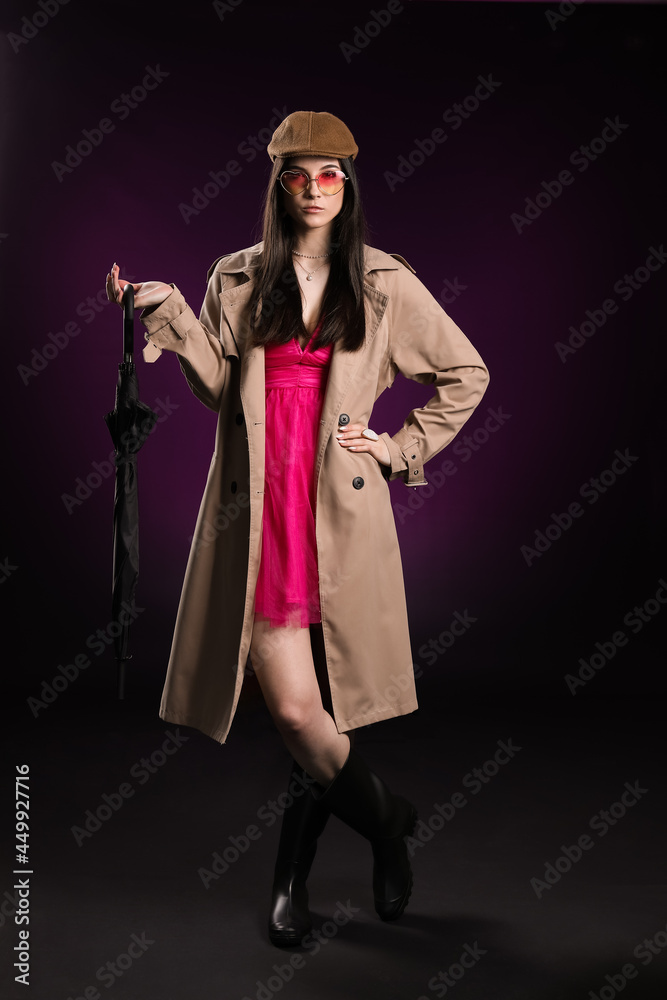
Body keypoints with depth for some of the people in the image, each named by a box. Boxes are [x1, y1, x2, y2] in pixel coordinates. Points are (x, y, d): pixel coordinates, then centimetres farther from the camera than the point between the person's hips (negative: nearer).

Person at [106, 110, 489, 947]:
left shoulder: (384, 283, 7)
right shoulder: (238, 279, 11)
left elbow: (466, 373, 15)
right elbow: (219, 386, 3)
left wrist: (403, 446, 8)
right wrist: (168, 314, -8)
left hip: (340, 514, 0)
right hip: (259, 512, 1)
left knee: (315, 707, 2)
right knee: (295, 709, -5)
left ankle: (291, 877, 29)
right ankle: (386, 821, 25)